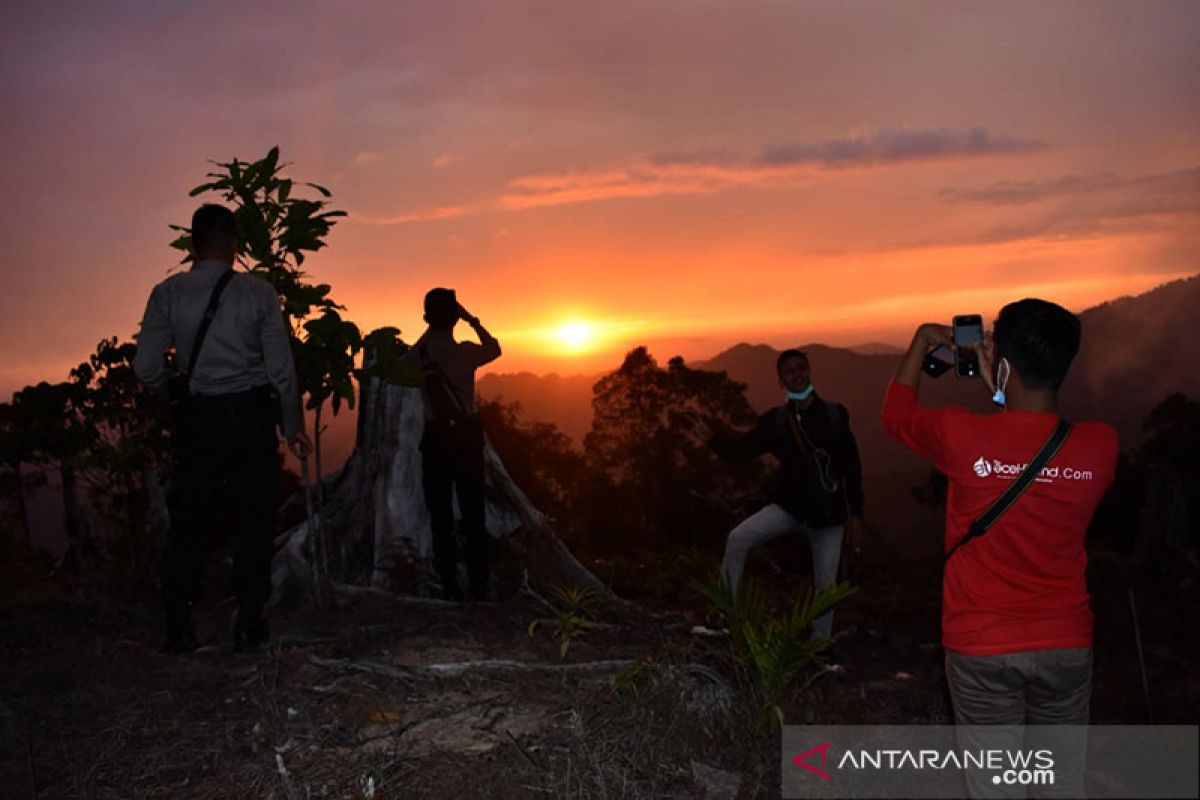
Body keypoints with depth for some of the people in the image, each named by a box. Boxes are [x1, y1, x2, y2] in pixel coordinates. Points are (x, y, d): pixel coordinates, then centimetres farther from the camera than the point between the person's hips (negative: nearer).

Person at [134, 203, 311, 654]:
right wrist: (293, 426, 6)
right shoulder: (259, 293, -4)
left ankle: (178, 629, 15)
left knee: (188, 519, 11)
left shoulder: (167, 294, -1)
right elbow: (281, 367, -4)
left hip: (197, 415, 1)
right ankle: (249, 626, 12)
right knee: (254, 520, 7)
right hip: (251, 414, -1)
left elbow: (146, 368, -3)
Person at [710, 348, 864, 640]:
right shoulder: (776, 420, -2)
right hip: (790, 506, 0)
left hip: (829, 513, 0)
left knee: (825, 586, 7)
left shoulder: (835, 414, -3)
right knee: (738, 538, -22)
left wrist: (855, 515, -2)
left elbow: (853, 467, 0)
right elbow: (740, 450, -4)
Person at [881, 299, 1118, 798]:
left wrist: (923, 341, 12)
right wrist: (1003, 393, 8)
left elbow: (895, 413, 1)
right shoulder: (1101, 446, -12)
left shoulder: (962, 437, -20)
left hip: (981, 646, -2)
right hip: (1066, 644, 3)